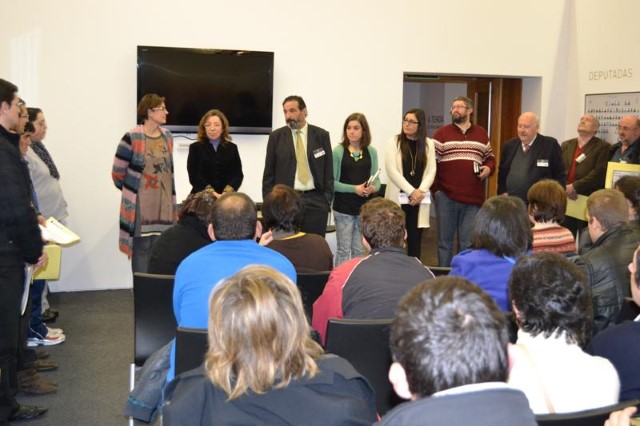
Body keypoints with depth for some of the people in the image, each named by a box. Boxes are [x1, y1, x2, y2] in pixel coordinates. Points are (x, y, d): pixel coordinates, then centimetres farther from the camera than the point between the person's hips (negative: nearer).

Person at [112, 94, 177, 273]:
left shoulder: (167, 136, 8)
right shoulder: (132, 137, -12)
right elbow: (118, 172, -4)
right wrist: (131, 192, 9)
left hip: (164, 204, 5)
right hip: (140, 205, -5)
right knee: (141, 248, 1)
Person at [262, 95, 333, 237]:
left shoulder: (322, 135, 4)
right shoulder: (276, 136, 4)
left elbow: (328, 170, 6)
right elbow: (269, 172, 6)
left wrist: (327, 198, 0)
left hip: (315, 201, 0)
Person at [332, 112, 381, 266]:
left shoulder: (371, 152, 4)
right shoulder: (338, 151, -4)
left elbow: (376, 179, 7)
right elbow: (332, 181, -7)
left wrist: (373, 188, -15)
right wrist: (354, 188, -17)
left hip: (365, 207, 3)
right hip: (343, 207, -3)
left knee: (360, 250, 11)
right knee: (343, 249, 3)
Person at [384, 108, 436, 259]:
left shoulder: (428, 143, 9)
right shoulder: (393, 142, 1)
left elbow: (431, 171, 3)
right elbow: (392, 171, -8)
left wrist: (420, 191, -12)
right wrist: (411, 191, -14)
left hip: (419, 199, 2)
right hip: (398, 197, -2)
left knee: (415, 239, 4)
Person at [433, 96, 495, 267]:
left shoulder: (481, 134, 13)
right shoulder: (442, 133, 3)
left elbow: (490, 157, 22)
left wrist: (489, 168, -2)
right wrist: (434, 188, -11)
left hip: (473, 197, 2)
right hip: (446, 196, -2)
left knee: (468, 242, 7)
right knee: (445, 240, 7)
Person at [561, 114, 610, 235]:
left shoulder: (603, 147, 1)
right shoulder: (566, 145, 17)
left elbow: (599, 173, -12)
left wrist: (575, 187, -17)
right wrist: (565, 188, -11)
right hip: (565, 200, 4)